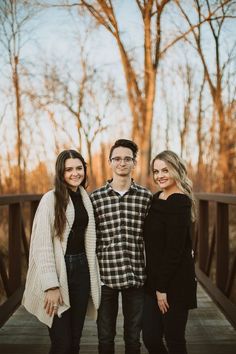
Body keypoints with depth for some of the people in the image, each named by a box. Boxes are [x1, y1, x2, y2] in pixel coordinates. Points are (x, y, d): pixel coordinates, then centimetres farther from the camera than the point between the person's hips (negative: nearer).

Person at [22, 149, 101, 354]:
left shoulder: (85, 198, 11)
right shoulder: (51, 198, -9)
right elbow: (42, 244, -14)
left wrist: (92, 275, 10)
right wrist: (51, 286, -19)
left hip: (81, 269, 6)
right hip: (59, 269, -5)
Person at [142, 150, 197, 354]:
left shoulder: (179, 203, -15)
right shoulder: (157, 198, 9)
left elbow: (175, 249, -19)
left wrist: (163, 287, -16)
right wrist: (155, 284, 10)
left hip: (174, 282, -7)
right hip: (154, 281, 7)